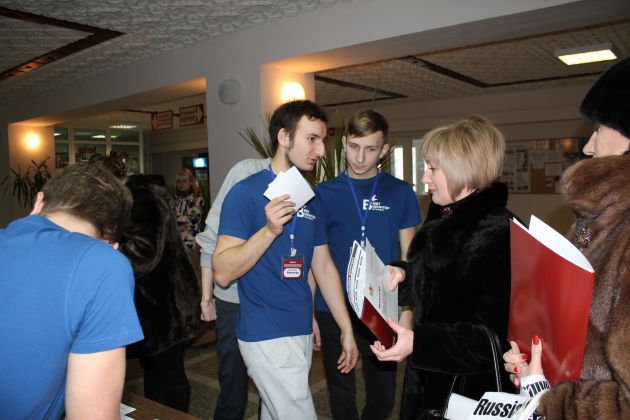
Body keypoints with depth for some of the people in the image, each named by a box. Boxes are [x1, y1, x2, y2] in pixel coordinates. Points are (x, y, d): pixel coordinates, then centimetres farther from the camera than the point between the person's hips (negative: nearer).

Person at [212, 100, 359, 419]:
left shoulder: (310, 199, 9)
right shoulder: (247, 192, -12)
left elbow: (324, 266, 13)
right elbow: (222, 273, -17)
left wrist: (347, 329, 11)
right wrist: (270, 230, -30)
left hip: (302, 333, 7)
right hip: (266, 336, -7)